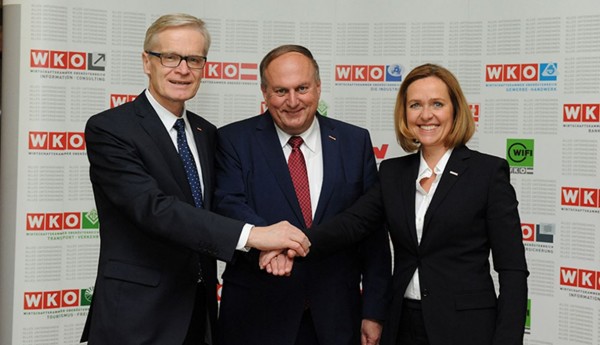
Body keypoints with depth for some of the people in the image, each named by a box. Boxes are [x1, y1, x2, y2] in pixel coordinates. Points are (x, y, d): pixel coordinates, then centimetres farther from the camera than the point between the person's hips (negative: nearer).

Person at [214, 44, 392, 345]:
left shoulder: (355, 142, 5)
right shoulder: (234, 140, 0)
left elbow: (374, 235, 4)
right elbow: (229, 205, -14)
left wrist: (374, 311, 0)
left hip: (336, 317, 2)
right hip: (256, 316, -2)